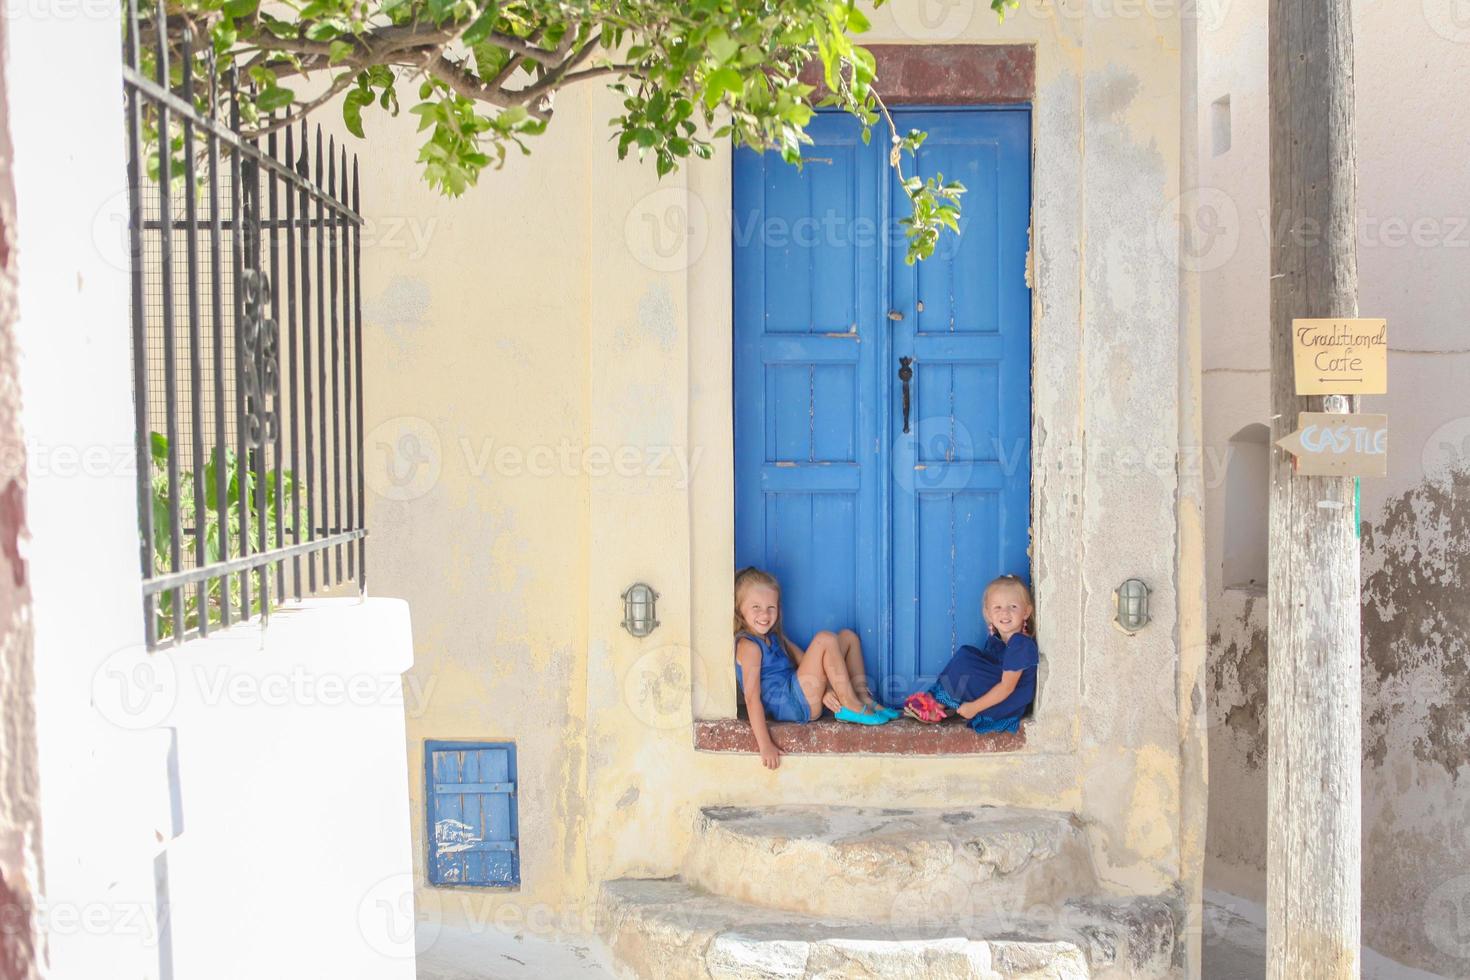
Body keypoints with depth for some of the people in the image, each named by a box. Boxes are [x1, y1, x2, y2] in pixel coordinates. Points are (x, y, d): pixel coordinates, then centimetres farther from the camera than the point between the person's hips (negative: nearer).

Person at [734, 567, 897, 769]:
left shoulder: (774, 637, 15)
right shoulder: (748, 646, -15)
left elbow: (804, 661, 11)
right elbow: (752, 698, -22)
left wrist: (824, 688, -9)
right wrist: (765, 745, -28)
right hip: (790, 705, -10)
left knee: (848, 636, 14)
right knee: (825, 639, -23)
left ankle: (863, 697, 5)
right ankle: (850, 707, -15)